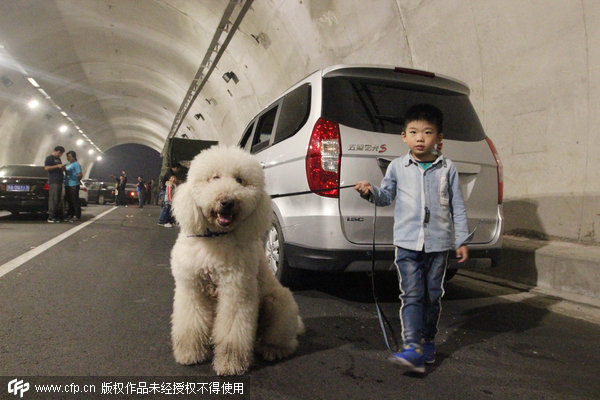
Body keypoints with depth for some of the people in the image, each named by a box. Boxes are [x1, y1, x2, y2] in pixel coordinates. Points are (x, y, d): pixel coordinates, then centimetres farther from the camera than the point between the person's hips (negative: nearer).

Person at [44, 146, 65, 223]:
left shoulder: (59, 159, 24)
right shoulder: (49, 158, -2)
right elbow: (46, 168, -14)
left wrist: (62, 168, 14)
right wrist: (57, 166, -17)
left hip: (59, 181, 9)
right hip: (53, 182, -9)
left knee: (59, 200, 8)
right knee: (53, 199, -12)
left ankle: (58, 216, 11)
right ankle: (51, 217, -11)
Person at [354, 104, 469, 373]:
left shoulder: (447, 169, 4)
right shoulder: (397, 167, 4)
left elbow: (457, 207, 6)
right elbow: (386, 197, 11)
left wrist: (462, 240, 4)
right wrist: (370, 192, -10)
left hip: (438, 244, 1)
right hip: (407, 243, -1)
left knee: (433, 295, 12)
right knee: (411, 295, -6)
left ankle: (427, 341, 29)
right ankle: (413, 349, -7)